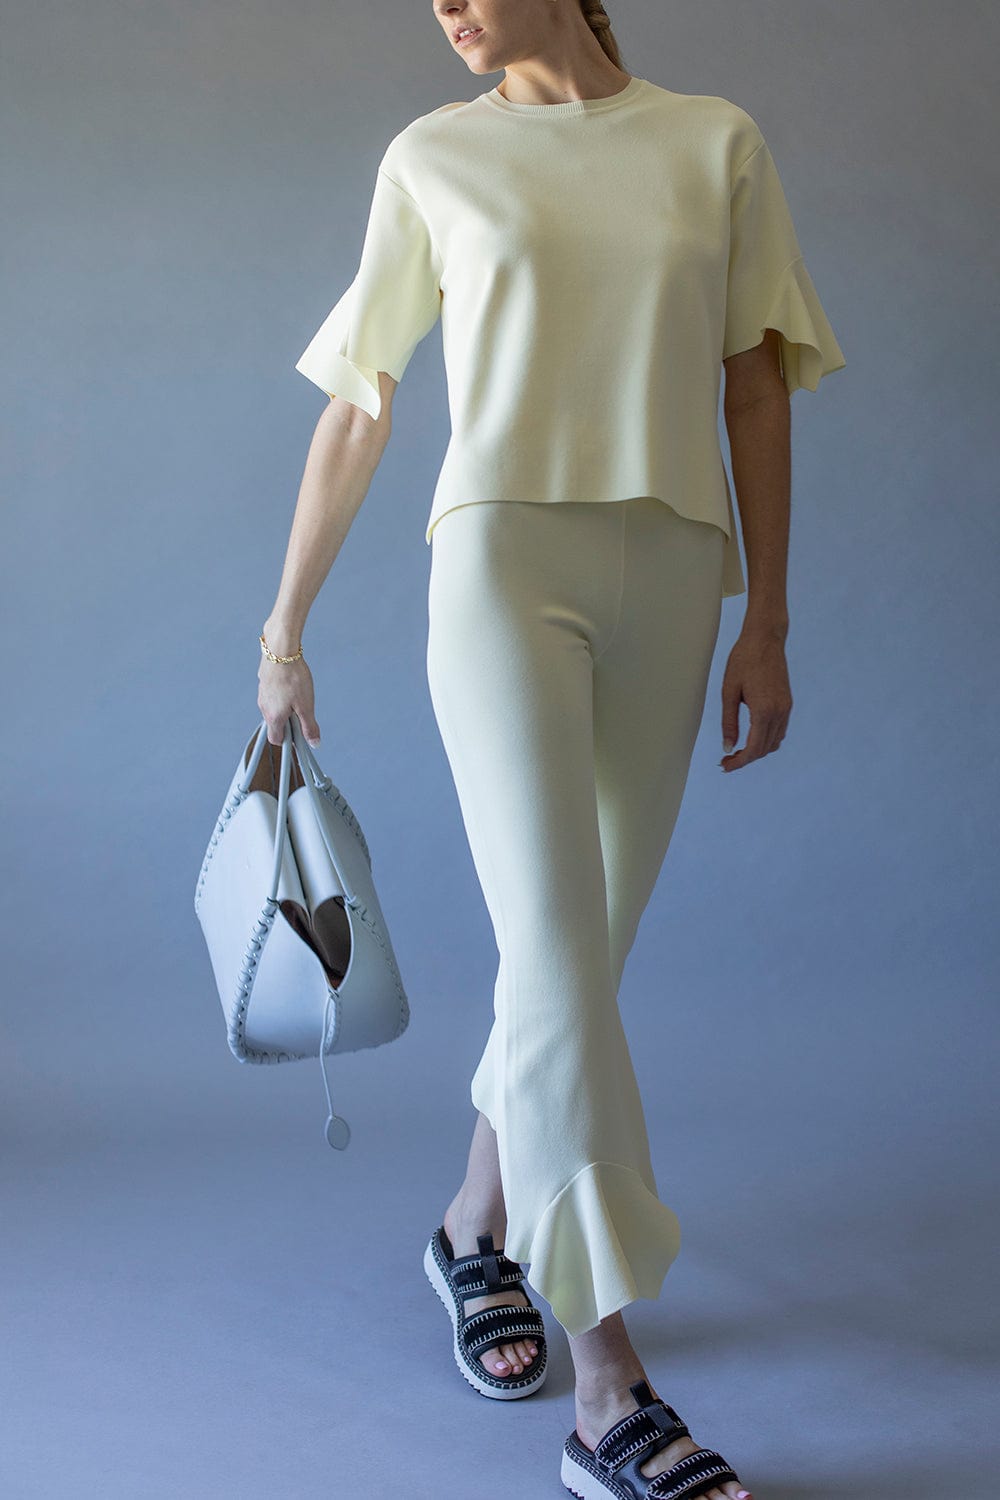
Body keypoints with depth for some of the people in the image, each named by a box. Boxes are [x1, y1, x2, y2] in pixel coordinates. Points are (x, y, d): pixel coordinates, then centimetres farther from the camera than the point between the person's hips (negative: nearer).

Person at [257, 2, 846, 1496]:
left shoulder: (717, 143, 11)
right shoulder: (433, 158, 10)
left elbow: (757, 391, 10)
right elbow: (356, 406, 12)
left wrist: (768, 622, 5)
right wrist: (286, 627, 14)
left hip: (669, 574, 2)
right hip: (502, 559, -2)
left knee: (584, 948, 8)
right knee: (558, 947, -13)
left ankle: (479, 1229, 32)